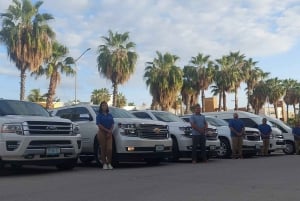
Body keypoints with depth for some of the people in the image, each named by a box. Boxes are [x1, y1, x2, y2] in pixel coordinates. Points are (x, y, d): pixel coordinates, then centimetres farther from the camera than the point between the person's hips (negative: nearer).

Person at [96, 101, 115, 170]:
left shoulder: (110, 115, 14)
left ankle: (109, 163, 4)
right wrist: (107, 130, -14)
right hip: (102, 132, -3)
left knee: (109, 149, -8)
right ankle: (104, 164, 8)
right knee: (103, 149, 0)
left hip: (109, 133, 3)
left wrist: (110, 131, -6)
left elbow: (112, 124, 11)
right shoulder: (99, 115, 2)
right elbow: (99, 125, -8)